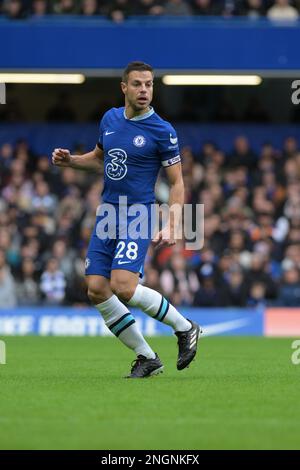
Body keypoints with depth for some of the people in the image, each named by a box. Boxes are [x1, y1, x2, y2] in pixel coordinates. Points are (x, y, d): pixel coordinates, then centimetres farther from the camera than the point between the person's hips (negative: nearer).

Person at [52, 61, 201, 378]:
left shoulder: (162, 131, -8)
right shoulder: (110, 119, 9)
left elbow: (177, 182, -6)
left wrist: (171, 226, -17)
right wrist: (70, 160, 8)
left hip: (138, 215, -6)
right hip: (107, 212, 6)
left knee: (123, 287, -22)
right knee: (97, 290, -4)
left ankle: (185, 328, 1)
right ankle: (147, 358, 8)